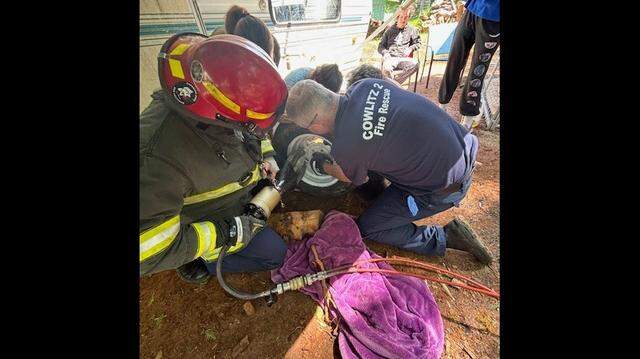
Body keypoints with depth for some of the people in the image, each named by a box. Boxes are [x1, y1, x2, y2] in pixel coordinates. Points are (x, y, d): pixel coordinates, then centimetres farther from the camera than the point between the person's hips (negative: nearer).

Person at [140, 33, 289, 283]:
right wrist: (226, 232, -30)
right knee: (274, 253, -2)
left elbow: (254, 133, 5)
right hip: (206, 223, -6)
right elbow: (148, 253, -34)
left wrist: (266, 156, -9)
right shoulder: (157, 158, -41)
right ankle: (200, 261, 13)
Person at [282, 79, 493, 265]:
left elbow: (351, 178, -1)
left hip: (447, 188, -7)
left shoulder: (345, 146, -27)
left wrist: (322, 166, 16)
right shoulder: (365, 85, -8)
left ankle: (446, 237, 8)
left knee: (367, 228, 4)